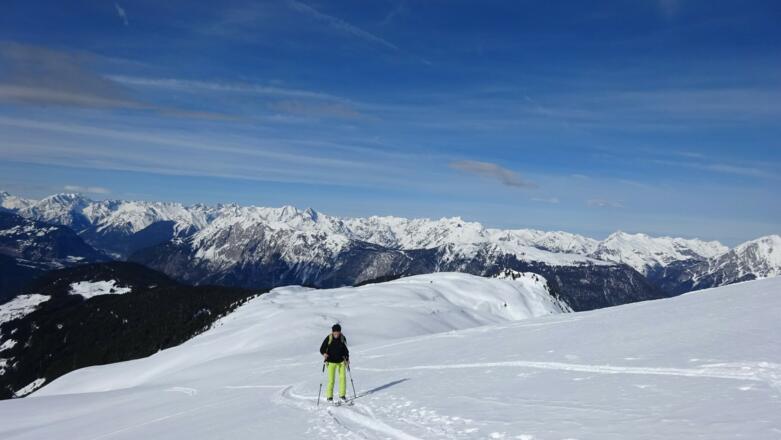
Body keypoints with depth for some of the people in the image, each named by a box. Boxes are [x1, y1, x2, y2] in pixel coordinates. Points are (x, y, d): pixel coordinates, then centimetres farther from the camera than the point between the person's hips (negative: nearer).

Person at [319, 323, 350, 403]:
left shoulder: (343, 338, -2)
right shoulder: (328, 338, -11)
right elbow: (322, 349, -8)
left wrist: (347, 358, 4)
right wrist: (324, 354, -28)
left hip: (341, 361, 3)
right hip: (331, 362, -3)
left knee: (343, 377, -2)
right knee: (331, 379, -6)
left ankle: (342, 395, 12)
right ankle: (329, 396, 8)